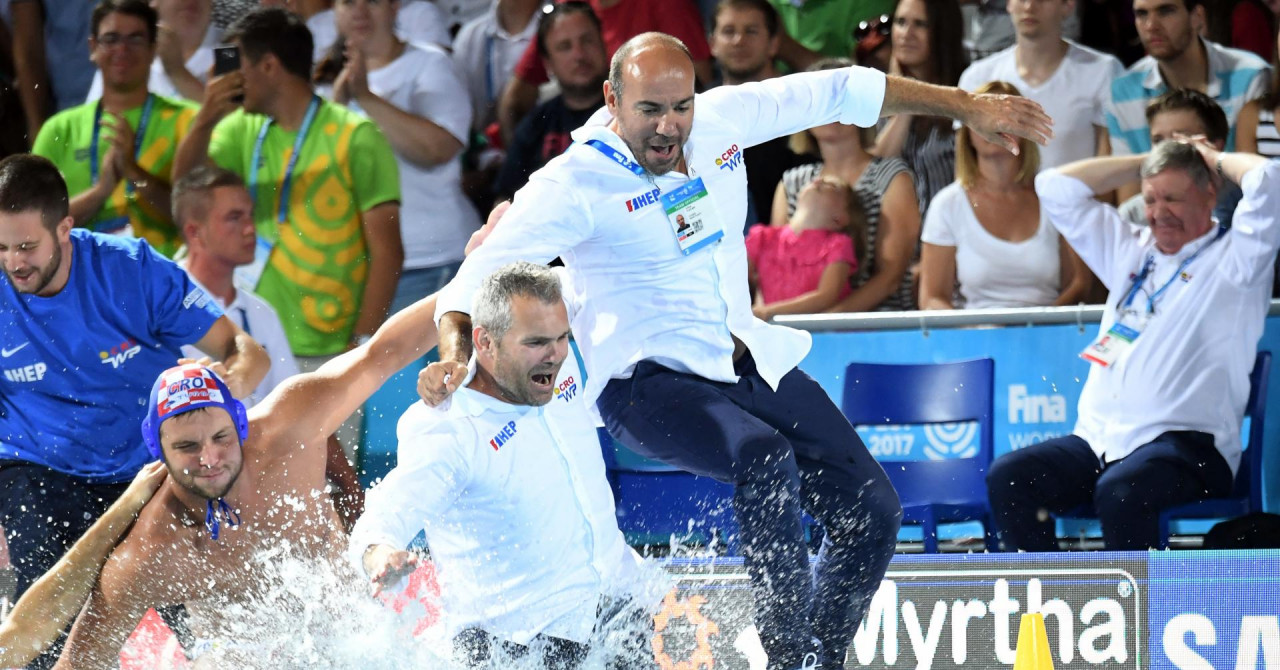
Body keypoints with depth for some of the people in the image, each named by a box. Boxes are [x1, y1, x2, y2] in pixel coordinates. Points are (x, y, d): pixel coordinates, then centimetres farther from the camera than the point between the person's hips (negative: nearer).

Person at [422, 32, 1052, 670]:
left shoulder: (720, 119, 0)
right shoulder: (571, 185, -16)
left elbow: (839, 91, 10)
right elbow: (480, 276, -22)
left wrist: (968, 107, 14)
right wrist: (455, 356, -42)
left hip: (753, 363, 7)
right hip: (647, 383, -7)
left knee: (871, 511, -1)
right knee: (765, 458, -35)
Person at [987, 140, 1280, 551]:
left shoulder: (1229, 259, 5)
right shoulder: (1131, 252, 25)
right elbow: (1057, 188, 28)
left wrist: (1216, 161, 9)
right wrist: (1145, 163, 24)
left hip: (1187, 444, -7)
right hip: (1098, 439, 7)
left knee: (1118, 492, -37)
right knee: (1007, 478, -19)